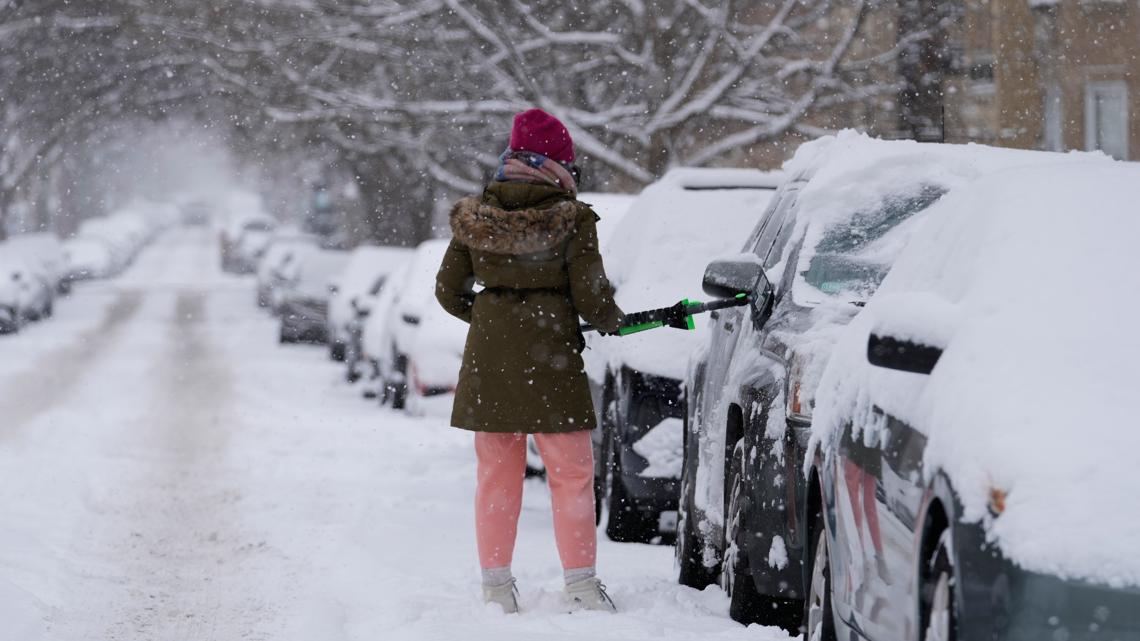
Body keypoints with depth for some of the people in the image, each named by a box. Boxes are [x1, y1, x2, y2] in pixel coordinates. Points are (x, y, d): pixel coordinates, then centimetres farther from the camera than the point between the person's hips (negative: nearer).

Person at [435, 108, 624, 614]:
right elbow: (591, 296, -9)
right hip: (550, 357, -4)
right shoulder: (571, 219, -8)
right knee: (570, 472, 6)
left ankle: (496, 585, 13)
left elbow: (449, 291, 7)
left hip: (488, 357, 4)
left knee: (496, 472, 12)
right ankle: (580, 584, 6)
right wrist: (609, 321, 12)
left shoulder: (474, 217, 3)